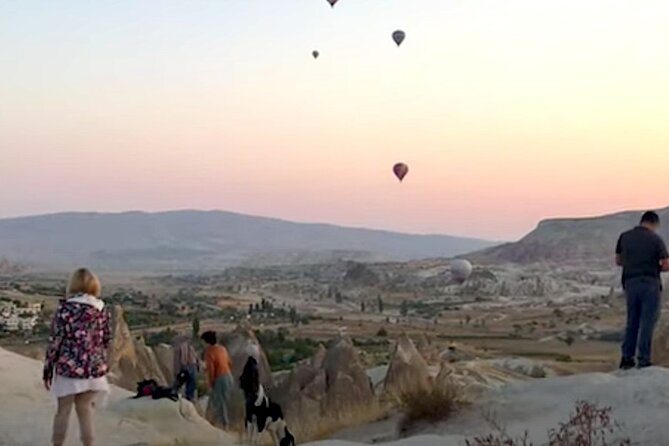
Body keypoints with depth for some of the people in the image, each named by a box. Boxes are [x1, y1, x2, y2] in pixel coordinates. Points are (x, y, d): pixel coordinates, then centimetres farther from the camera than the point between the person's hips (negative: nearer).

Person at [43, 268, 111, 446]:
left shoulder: (64, 308, -10)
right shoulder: (101, 310, 0)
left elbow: (55, 341, -8)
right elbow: (106, 341, 7)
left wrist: (48, 370, 1)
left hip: (69, 368, -3)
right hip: (95, 369, 3)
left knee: (63, 410, 11)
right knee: (85, 409, 15)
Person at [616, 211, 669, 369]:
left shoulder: (624, 237, 5)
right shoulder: (655, 239, -7)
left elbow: (618, 261, 13)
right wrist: (654, 267, 12)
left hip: (630, 282, 4)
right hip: (650, 283, -4)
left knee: (632, 321, 15)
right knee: (647, 322, 3)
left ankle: (627, 358, 16)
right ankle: (643, 360, 4)